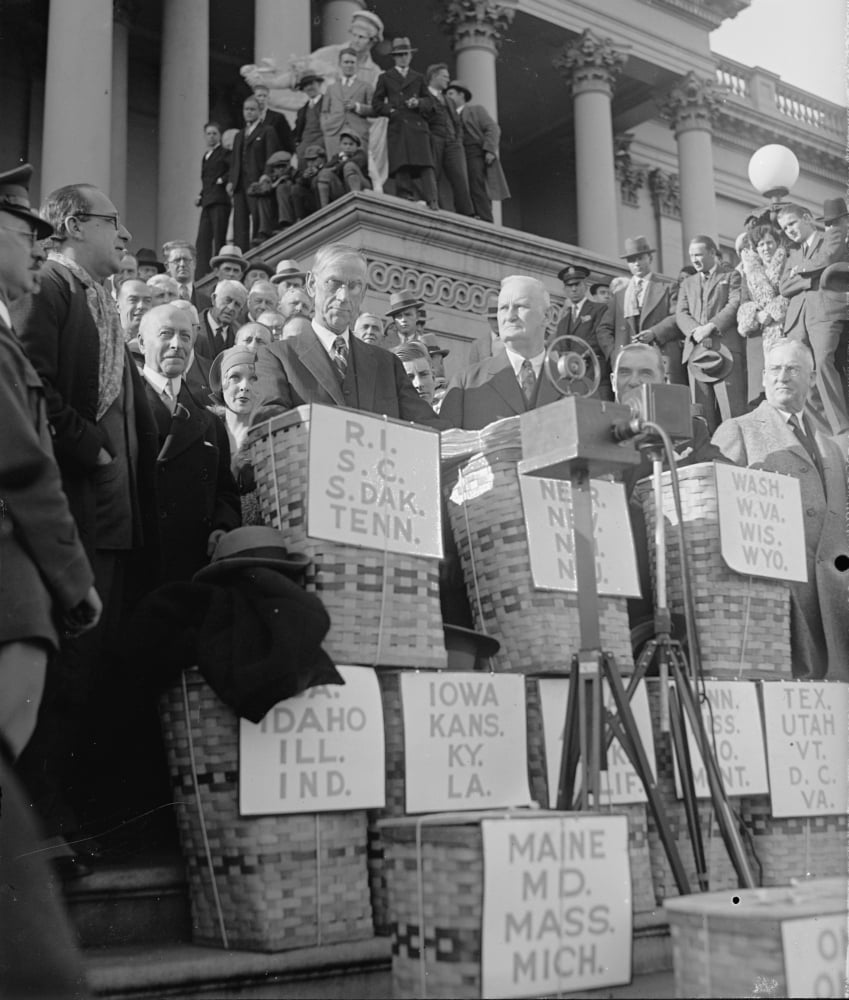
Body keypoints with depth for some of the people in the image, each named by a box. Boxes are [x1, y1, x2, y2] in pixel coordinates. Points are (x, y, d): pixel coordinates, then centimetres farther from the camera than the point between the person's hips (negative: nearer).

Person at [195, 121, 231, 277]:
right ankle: (203, 274, -2)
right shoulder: (206, 156, 22)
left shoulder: (224, 153, -1)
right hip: (207, 203, 8)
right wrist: (201, 196, 13)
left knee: (219, 239, -8)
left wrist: (223, 179, -13)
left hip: (219, 201, -8)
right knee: (202, 241, 0)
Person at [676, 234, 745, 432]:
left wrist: (711, 326, -14)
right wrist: (695, 330, -8)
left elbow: (736, 305, -1)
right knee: (701, 411, -2)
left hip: (725, 348, -4)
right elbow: (681, 313, 13)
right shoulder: (687, 283, 26)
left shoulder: (732, 276, 13)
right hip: (696, 351, 4)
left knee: (732, 407, -11)